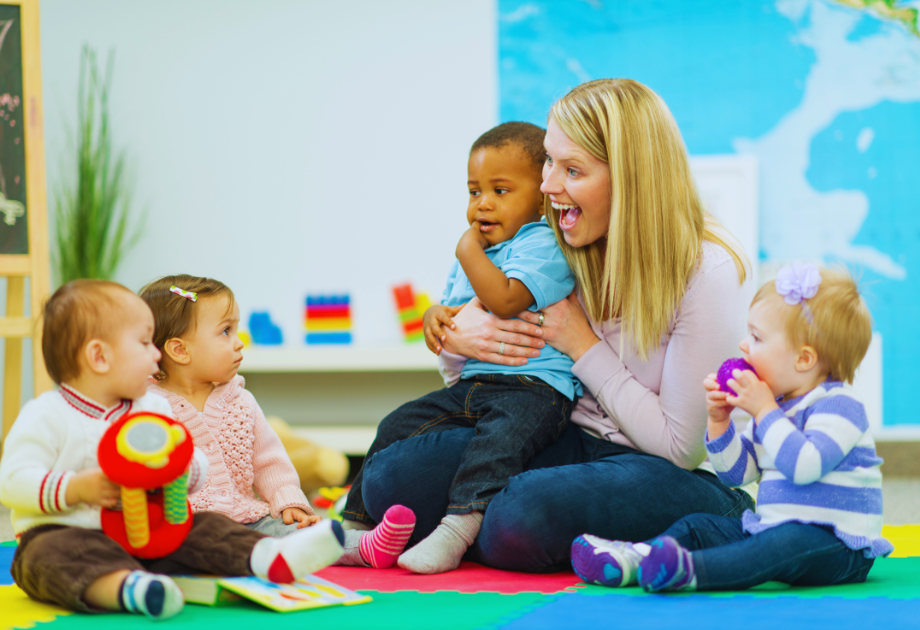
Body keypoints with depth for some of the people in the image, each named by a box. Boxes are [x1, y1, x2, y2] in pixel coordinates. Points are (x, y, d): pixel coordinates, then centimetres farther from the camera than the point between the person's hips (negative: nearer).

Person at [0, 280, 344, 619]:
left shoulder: (154, 409, 13)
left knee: (204, 528, -13)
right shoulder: (47, 415, -3)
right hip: (62, 531, -5)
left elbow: (199, 465, 11)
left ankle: (270, 557, -39)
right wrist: (77, 488, -22)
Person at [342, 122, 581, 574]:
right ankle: (359, 519, 15)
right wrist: (435, 316, 7)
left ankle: (456, 529, -48)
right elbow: (449, 305, 32)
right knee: (399, 426, 5)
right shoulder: (474, 255, 21)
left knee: (501, 437, -36)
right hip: (470, 384, 9)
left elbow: (504, 299, -24)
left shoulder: (544, 245, -8)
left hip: (533, 386, -9)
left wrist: (468, 251, -10)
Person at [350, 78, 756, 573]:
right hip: (574, 443, 6)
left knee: (523, 516, -38)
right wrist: (455, 339, -10)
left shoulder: (708, 273, -15)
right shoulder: (559, 246, 2)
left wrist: (583, 346, -13)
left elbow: (682, 448, -15)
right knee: (391, 476, -18)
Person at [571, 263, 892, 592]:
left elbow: (803, 465, -28)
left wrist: (764, 411, -20)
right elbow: (736, 472, 19)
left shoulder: (840, 406, -11)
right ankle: (636, 558, -25)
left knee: (792, 543, -38)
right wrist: (719, 421, 4)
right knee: (698, 525, 3)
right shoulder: (775, 404, 16)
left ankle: (690, 570, -60)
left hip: (837, 544, -9)